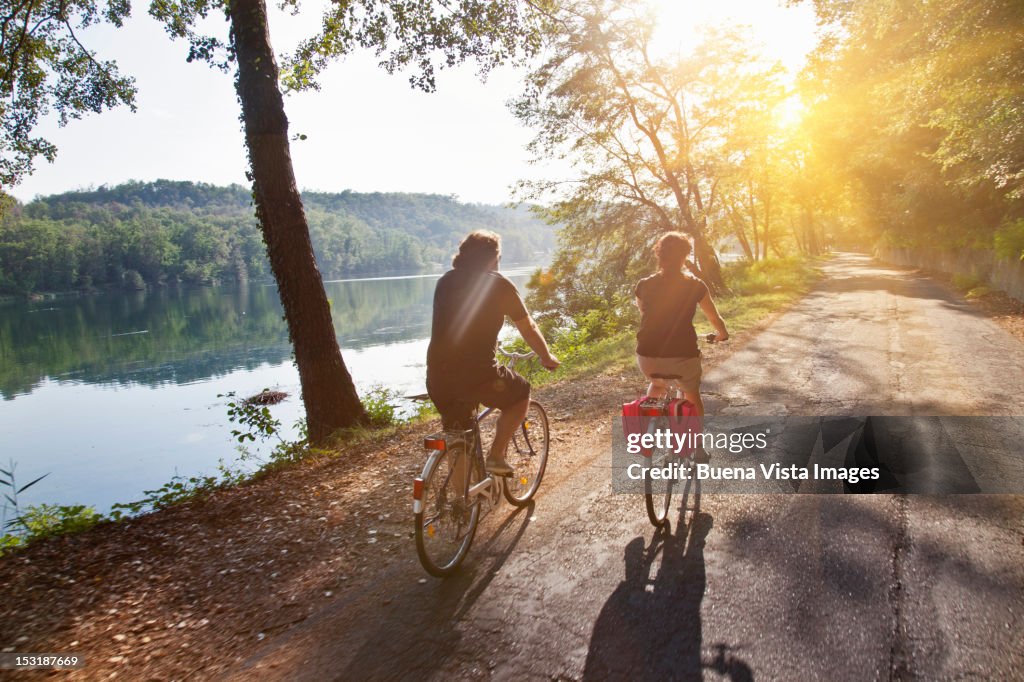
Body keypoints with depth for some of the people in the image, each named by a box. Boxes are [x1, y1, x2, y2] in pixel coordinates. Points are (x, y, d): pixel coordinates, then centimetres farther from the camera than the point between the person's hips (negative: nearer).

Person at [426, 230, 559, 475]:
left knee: (456, 434, 26)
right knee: (521, 394, 23)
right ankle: (496, 456, 14)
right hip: (476, 374, -5)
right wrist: (547, 358, 26)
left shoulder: (445, 281, 15)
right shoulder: (498, 284, 0)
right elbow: (529, 329, 8)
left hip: (437, 377, 5)